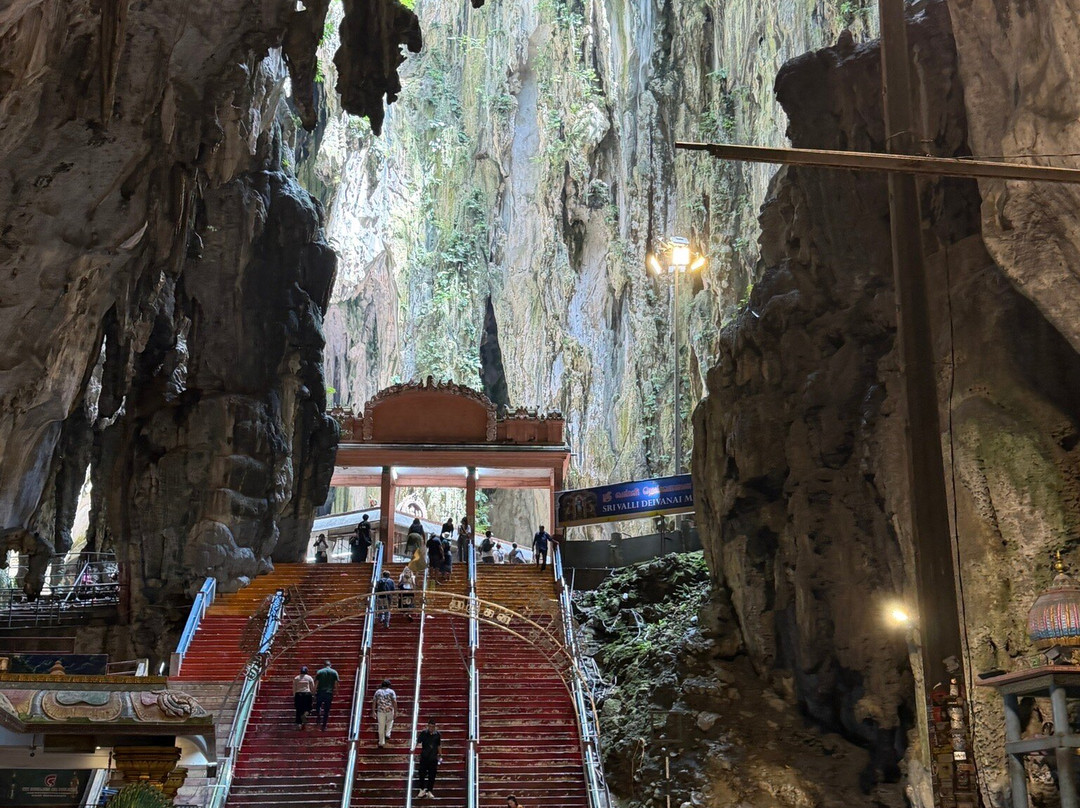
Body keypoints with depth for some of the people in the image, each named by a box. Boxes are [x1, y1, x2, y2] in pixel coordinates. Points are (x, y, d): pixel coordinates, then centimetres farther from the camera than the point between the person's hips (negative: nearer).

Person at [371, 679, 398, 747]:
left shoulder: (378, 691, 7)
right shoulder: (391, 691, 0)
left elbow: (374, 702, 3)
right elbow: (394, 702, -9)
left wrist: (373, 712, 7)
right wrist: (395, 712, -6)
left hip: (380, 711, 1)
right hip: (390, 710, -1)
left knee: (381, 727, 9)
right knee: (390, 720, 31)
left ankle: (381, 742, 14)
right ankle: (387, 734, 19)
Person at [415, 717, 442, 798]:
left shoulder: (437, 734, 2)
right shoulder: (424, 733, -3)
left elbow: (439, 746, 12)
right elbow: (418, 742, -9)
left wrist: (439, 755, 14)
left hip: (433, 758, 1)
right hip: (424, 757, -1)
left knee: (432, 775, 3)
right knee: (422, 773, 0)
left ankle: (429, 791, 14)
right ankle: (422, 790, 16)